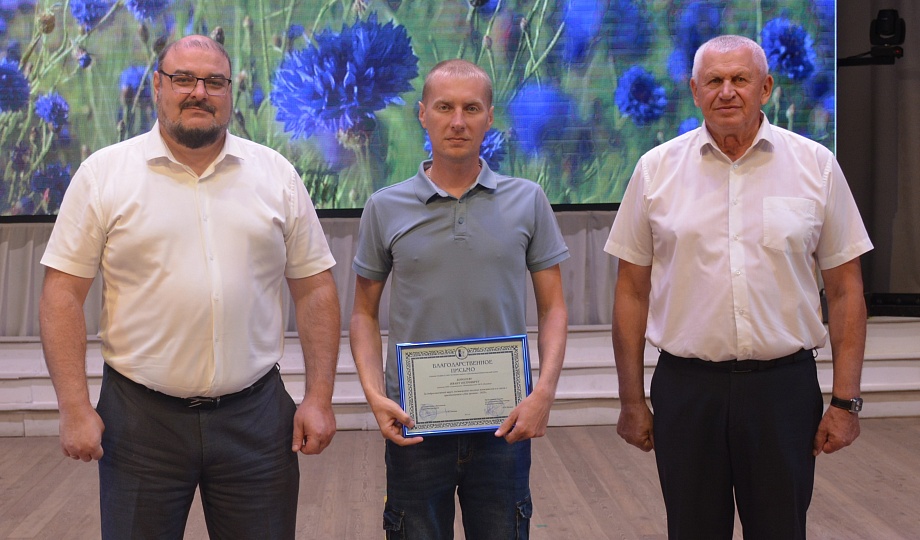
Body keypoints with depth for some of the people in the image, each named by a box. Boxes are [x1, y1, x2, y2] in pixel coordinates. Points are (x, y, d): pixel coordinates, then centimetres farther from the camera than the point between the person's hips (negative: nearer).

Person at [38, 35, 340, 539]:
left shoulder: (277, 175, 5)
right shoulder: (103, 173, 0)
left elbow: (314, 289, 5)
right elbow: (63, 293, -2)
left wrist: (319, 397, -1)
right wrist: (74, 408, -8)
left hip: (256, 416, 2)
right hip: (139, 419, -1)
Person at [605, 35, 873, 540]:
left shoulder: (816, 165, 1)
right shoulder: (657, 169, 1)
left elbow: (845, 291, 3)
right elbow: (632, 291, 3)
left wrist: (846, 401, -1)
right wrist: (632, 401, 1)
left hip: (784, 384, 0)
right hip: (686, 385, 0)